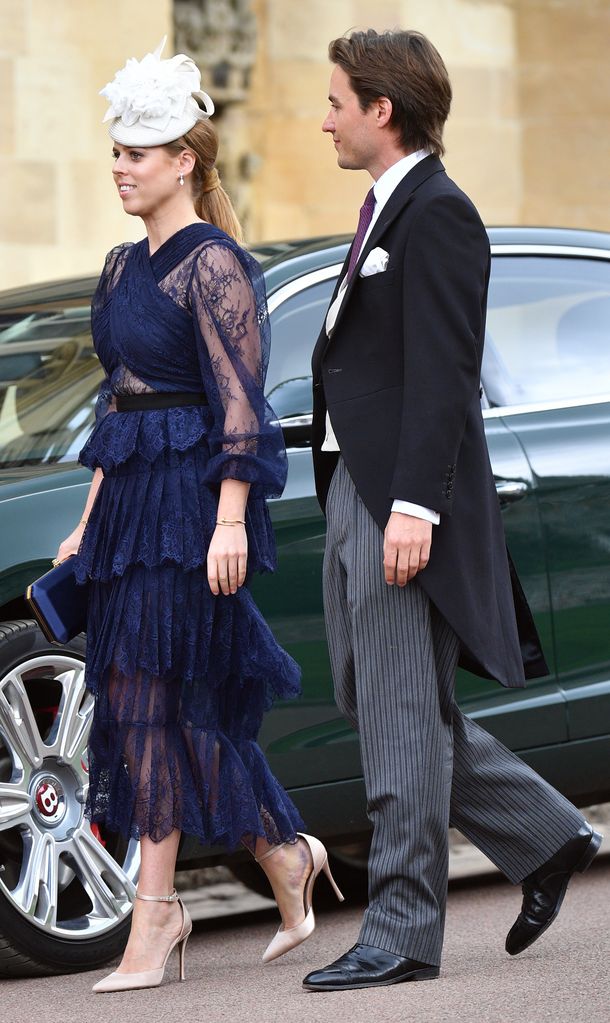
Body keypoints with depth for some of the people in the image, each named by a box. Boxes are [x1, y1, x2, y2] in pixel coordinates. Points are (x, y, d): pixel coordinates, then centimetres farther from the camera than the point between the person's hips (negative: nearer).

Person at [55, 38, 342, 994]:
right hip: (132, 497, 8)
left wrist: (230, 521, -20)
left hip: (192, 495, -8)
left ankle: (154, 914, -3)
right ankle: (286, 853, 21)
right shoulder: (126, 266, 16)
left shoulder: (214, 266, -10)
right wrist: (93, 519, 18)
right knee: (184, 703, 8)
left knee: (153, 695, -8)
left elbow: (240, 404, -14)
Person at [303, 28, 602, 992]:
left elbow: (442, 373, -19)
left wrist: (414, 506, -24)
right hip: (356, 490, 10)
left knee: (403, 716, -5)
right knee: (379, 706, 14)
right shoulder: (387, 209, 19)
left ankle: (402, 933, 0)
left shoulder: (437, 212, -12)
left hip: (405, 500, -10)